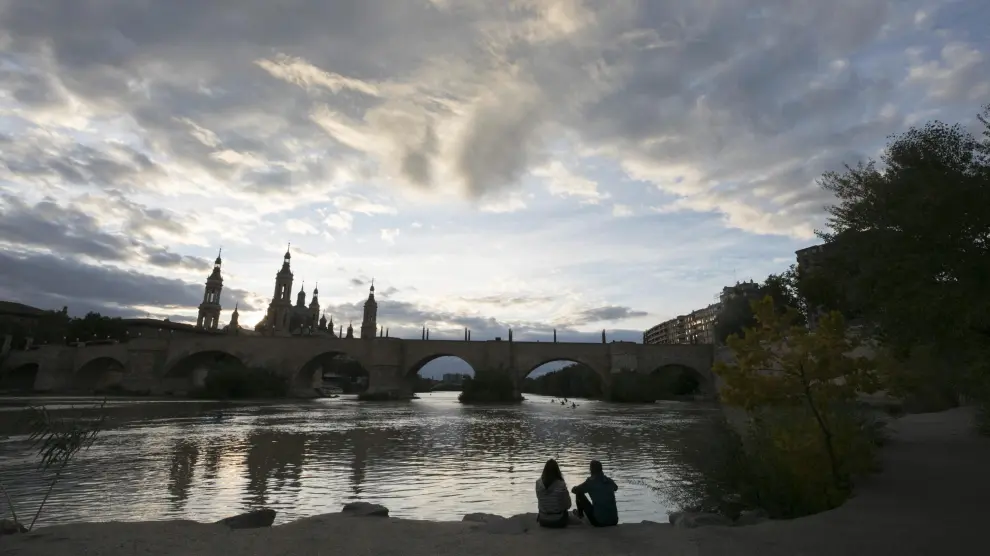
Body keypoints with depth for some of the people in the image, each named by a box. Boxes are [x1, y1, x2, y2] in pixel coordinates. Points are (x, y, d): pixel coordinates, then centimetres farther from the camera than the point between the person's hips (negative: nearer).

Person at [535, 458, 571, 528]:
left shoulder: (538, 483, -13)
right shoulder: (561, 485, -21)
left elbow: (539, 499, 2)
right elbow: (568, 505, -10)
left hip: (543, 521, 2)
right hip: (558, 522, -2)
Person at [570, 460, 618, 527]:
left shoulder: (590, 482, -10)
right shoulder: (610, 481, 4)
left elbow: (574, 490, 3)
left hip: (599, 522, -5)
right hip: (614, 521, 5)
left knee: (579, 493, 8)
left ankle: (580, 514, 33)